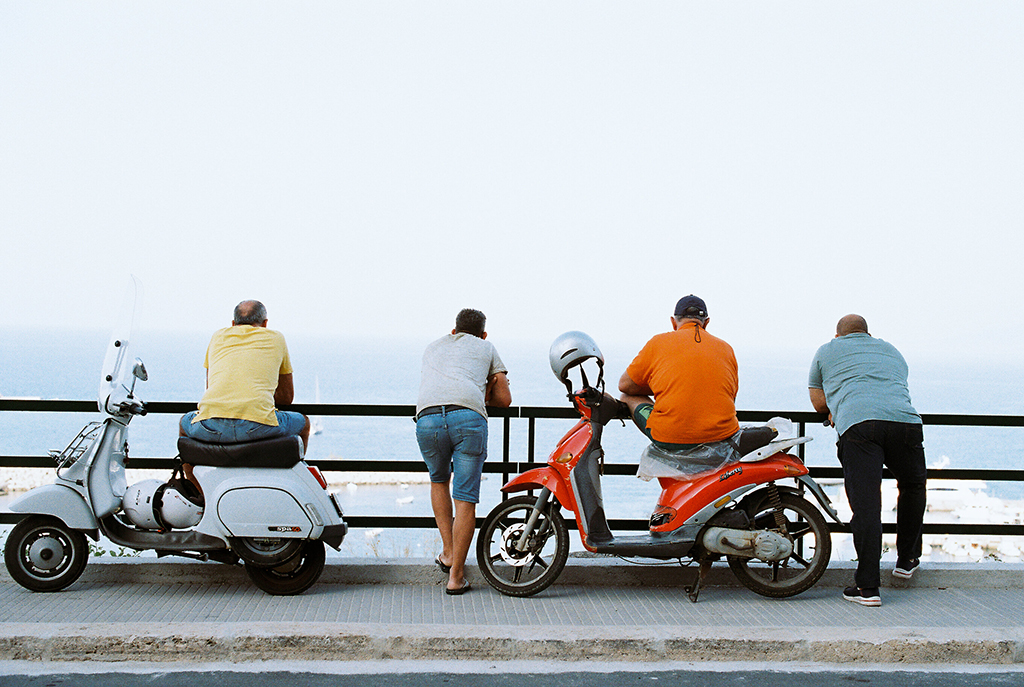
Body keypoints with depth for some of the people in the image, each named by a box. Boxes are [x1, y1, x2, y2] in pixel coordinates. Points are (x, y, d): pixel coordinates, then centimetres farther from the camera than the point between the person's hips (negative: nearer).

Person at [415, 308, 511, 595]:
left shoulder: (433, 347, 36)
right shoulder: (485, 347, 29)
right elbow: (504, 399, 28)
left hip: (427, 418, 3)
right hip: (469, 418, -3)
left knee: (439, 481, 28)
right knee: (465, 499, 3)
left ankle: (448, 552, 25)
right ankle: (456, 576, 4)